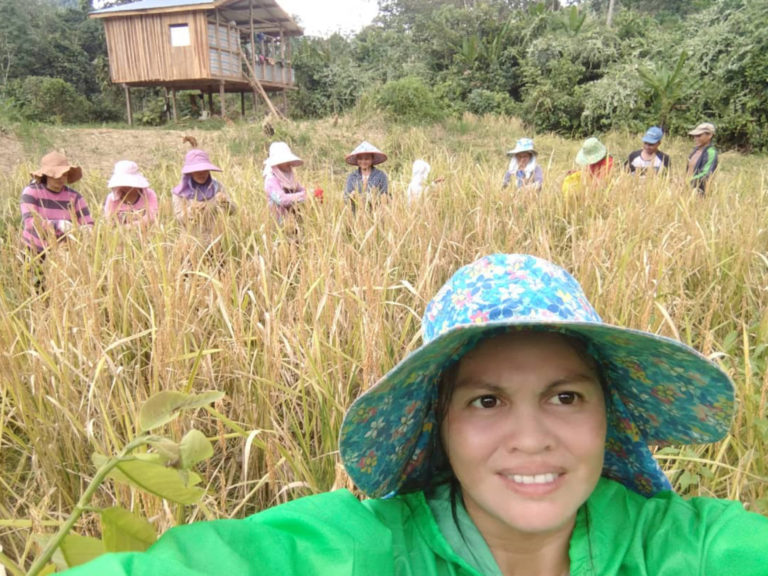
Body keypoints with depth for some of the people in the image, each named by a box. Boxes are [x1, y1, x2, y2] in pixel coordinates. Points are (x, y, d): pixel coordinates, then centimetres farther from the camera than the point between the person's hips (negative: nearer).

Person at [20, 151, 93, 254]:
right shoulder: (31, 192, -13)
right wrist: (58, 225, -40)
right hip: (34, 251, -2)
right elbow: (30, 223, -25)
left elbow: (89, 226, -12)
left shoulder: (74, 197, -8)